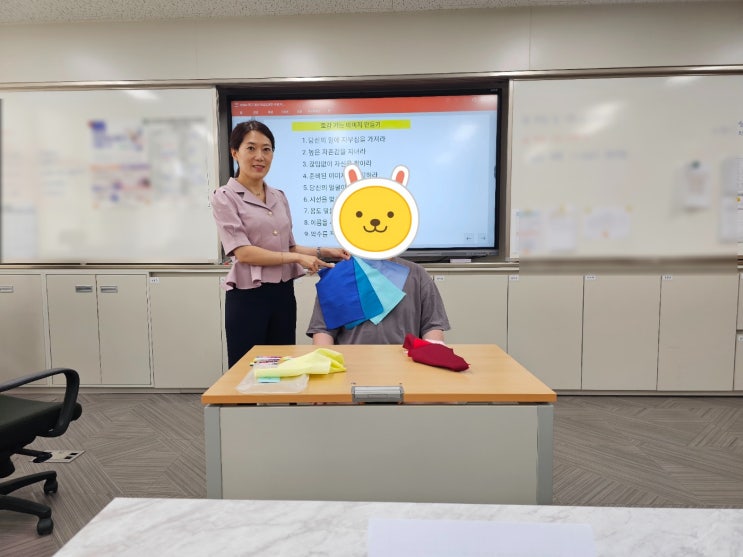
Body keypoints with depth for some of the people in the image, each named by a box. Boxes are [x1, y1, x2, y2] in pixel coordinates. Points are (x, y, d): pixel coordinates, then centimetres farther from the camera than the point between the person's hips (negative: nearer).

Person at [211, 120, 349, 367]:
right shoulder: (225, 197, -5)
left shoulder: (279, 197, 12)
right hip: (247, 297, -5)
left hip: (283, 294, 6)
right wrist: (296, 258, -15)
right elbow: (243, 252, -14)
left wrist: (323, 252, 2)